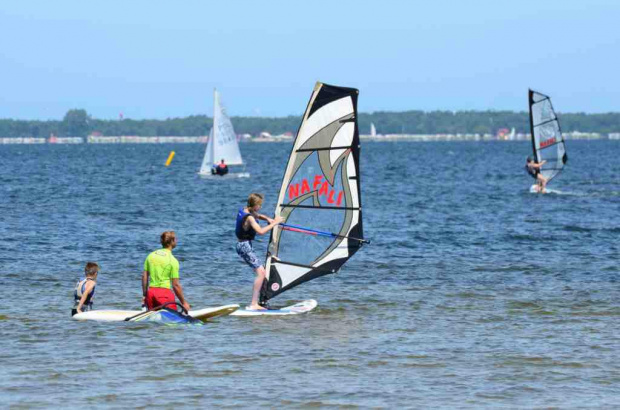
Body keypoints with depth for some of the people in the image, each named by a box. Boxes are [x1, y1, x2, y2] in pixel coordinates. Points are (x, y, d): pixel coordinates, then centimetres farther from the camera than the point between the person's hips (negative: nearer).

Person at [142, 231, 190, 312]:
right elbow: (176, 285, -9)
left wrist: (144, 295, 19)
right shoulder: (173, 260, -10)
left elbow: (144, 277, 9)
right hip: (165, 293, -6)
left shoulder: (150, 255, 6)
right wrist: (183, 302, 1)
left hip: (150, 291, 6)